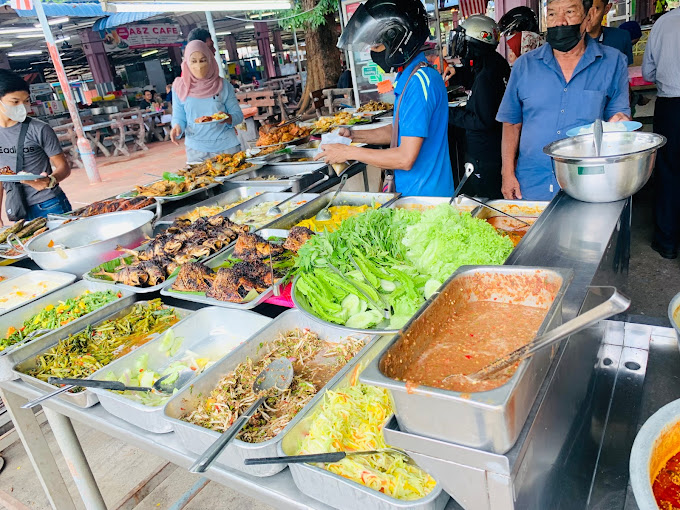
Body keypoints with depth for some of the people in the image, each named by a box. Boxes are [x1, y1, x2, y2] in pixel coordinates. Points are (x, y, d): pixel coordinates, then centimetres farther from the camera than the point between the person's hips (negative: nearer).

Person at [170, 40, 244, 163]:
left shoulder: (223, 85, 0)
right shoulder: (179, 87, 2)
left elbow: (238, 115, 2)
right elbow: (179, 117, 7)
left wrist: (228, 118, -19)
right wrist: (177, 127, -15)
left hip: (226, 146, 0)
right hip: (196, 150, 0)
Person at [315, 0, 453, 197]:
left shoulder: (419, 83, -22)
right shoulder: (408, 77, 9)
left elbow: (406, 159, -25)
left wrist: (349, 152, -16)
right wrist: (354, 135, 8)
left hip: (425, 196, -9)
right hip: (410, 190, 9)